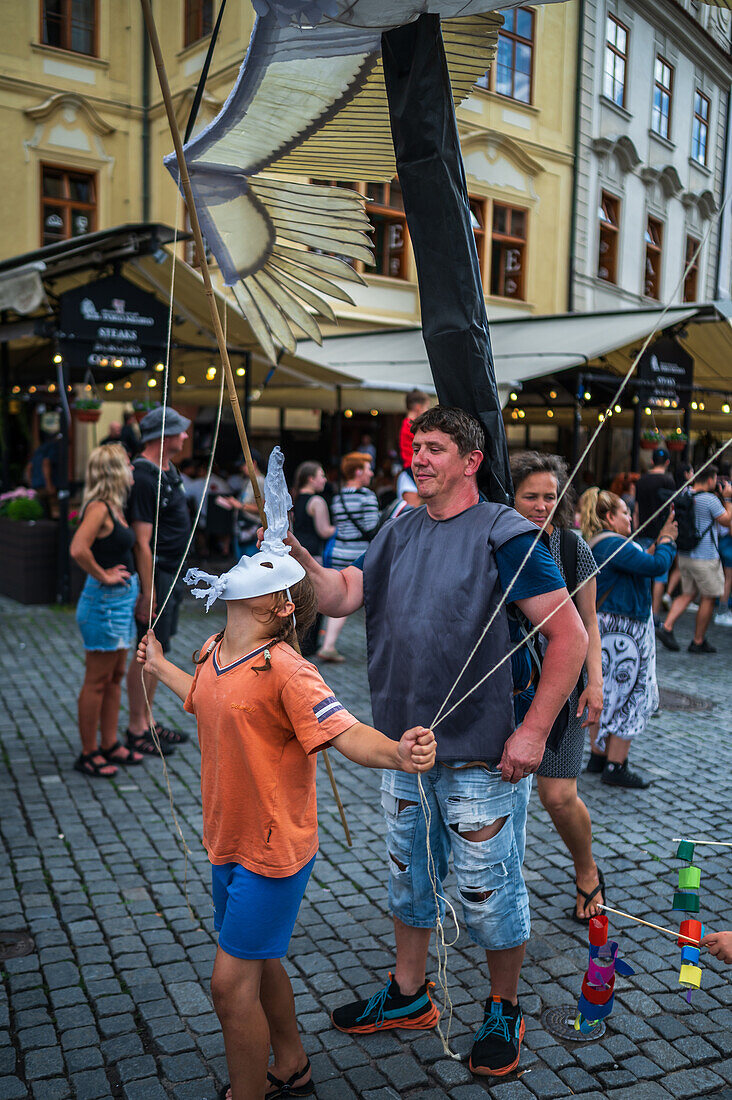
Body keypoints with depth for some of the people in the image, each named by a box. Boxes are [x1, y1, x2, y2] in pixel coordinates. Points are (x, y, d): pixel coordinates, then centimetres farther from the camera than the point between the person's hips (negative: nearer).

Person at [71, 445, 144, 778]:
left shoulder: (113, 507, 11)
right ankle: (88, 754, 13)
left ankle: (109, 745, 27)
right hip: (104, 601, -10)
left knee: (115, 676, 16)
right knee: (97, 680, 1)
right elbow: (78, 549, -32)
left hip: (121, 598, 10)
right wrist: (103, 575, -19)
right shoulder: (99, 508, -18)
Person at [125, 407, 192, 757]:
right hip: (156, 574, -10)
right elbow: (142, 541, -21)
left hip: (171, 574, 10)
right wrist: (148, 591, -23)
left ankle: (148, 721, 25)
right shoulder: (145, 478, -18)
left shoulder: (168, 470, 12)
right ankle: (136, 730, 7)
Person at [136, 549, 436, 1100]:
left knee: (232, 983, 0)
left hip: (273, 852, -8)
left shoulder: (286, 671, -24)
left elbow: (348, 733, -32)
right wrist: (160, 666, 38)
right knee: (259, 963, 23)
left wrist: (399, 754, -53)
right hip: (227, 845, 8)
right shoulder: (213, 654, 0)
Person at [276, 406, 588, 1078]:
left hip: (481, 757, -6)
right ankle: (409, 997, 42)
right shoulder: (398, 534, 7)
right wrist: (295, 552, -19)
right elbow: (340, 598, -1)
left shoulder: (504, 534, -13)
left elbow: (570, 635, -15)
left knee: (489, 892, 9)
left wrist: (534, 731, -18)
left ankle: (505, 1010, 34)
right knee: (409, 877, 21)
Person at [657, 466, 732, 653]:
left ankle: (667, 627, -1)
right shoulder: (710, 500, -16)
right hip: (705, 557, -7)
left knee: (687, 594, 16)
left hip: (684, 555, 7)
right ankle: (698, 642, 11)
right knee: (708, 598, 6)